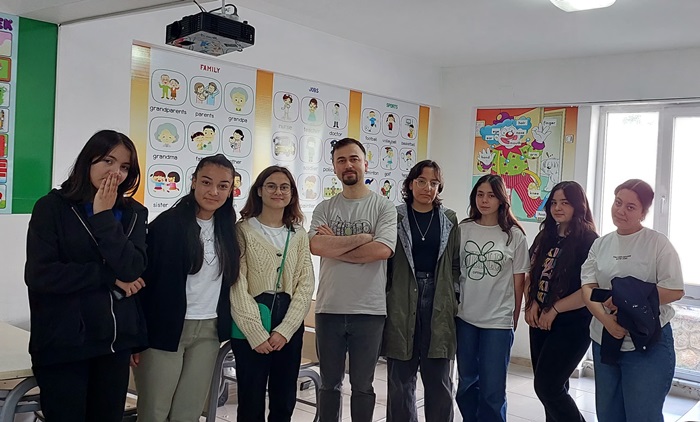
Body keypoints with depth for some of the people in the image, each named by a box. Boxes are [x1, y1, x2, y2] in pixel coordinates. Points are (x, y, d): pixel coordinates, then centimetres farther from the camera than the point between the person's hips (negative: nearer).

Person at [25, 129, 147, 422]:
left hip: (116, 340, 4)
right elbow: (38, 274, -15)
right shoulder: (52, 207, -4)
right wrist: (109, 277, -12)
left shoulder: (134, 213, 6)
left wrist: (104, 216, -12)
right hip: (62, 342, -3)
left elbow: (132, 270, -10)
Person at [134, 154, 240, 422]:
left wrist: (224, 326, 9)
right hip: (165, 329, -5)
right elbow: (143, 279, -11)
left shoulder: (228, 230, 7)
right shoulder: (167, 224, -11)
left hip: (209, 332, 5)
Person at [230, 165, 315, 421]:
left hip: (289, 324, 4)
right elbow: (237, 285, -9)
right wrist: (256, 333, -15)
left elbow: (306, 284, 3)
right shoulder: (243, 230, -2)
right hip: (251, 325, -4)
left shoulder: (299, 235, 10)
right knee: (251, 400, 4)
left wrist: (284, 330, -9)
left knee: (285, 401, 11)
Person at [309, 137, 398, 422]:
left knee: (362, 385, 12)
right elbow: (316, 246, -13)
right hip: (329, 309, 2)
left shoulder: (383, 207, -2)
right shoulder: (325, 209, 5)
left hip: (369, 311, -2)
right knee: (329, 384, 16)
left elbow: (382, 250, -18)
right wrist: (362, 238, -12)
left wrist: (335, 246, -12)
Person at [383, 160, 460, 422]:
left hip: (438, 303, 1)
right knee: (401, 378, 6)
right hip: (401, 303, -1)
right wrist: (386, 300, -2)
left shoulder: (449, 220, 8)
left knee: (438, 378, 7)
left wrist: (453, 300, 4)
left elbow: (456, 265, 10)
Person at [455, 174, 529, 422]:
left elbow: (518, 281, 1)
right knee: (467, 383, 14)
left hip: (499, 320, -2)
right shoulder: (463, 229, 2)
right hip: (465, 317, 3)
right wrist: (453, 306, 7)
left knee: (492, 389, 2)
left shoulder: (514, 235, -3)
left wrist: (515, 317, 3)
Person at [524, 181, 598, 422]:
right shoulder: (546, 236, 9)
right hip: (541, 323, 7)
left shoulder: (588, 240, -12)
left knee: (547, 387, -8)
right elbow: (531, 274, 14)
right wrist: (531, 303, -4)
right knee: (552, 387, 14)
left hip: (571, 325, -7)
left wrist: (554, 309, -15)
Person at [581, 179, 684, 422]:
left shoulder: (658, 243, -7)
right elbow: (587, 288, -1)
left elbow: (675, 291, -11)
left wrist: (627, 300, -17)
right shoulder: (600, 244, 6)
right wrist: (606, 319, -18)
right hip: (605, 341, 5)